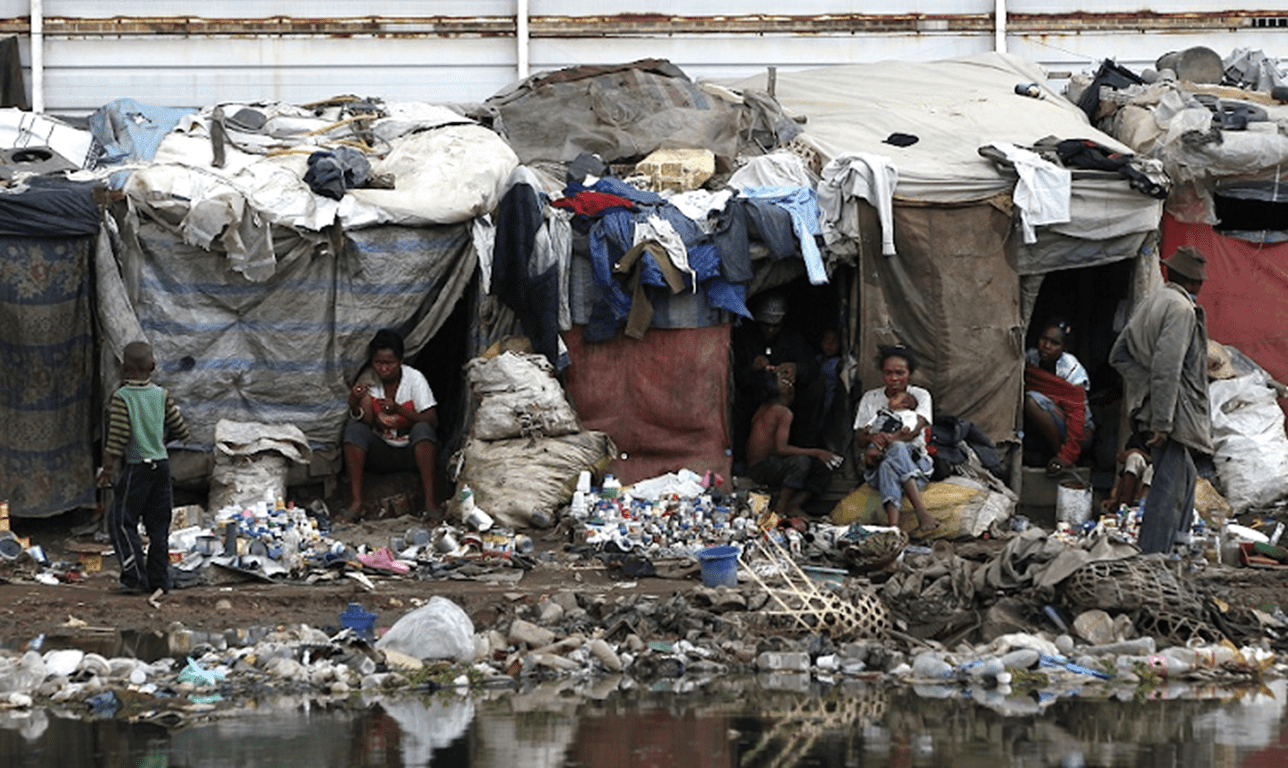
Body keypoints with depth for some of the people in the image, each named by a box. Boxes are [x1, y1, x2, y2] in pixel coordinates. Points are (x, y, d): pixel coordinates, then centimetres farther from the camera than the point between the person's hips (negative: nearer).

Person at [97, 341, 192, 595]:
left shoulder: (121, 398, -10)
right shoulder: (162, 396, 4)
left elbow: (117, 438, -13)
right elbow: (181, 430, 9)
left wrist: (108, 469, -6)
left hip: (137, 468, -5)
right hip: (162, 464, 6)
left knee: (121, 521, 2)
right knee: (158, 525, 11)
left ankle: (135, 577, -6)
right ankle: (159, 580, 12)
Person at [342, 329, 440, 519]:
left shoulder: (414, 378, -11)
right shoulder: (368, 380, -6)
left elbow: (432, 421, -18)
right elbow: (367, 422, -15)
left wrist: (399, 409, -32)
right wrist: (354, 405, -36)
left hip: (412, 452, -2)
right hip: (381, 452, 2)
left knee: (423, 429, -32)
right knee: (354, 429, -24)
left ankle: (430, 501, -37)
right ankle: (356, 501, -30)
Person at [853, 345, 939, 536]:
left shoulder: (920, 396, 10)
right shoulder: (870, 398, 16)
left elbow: (915, 429, -10)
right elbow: (859, 439, 6)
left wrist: (888, 439, -29)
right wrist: (872, 437, -20)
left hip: (914, 462, -1)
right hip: (877, 469, 1)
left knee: (897, 448, -38)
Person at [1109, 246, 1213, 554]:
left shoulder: (1150, 303, 13)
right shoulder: (1181, 310, -16)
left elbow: (1119, 355, 17)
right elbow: (1166, 368, -23)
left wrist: (1144, 385, 12)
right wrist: (1162, 423, -24)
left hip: (1150, 408, 10)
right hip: (1172, 413, -10)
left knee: (1185, 477, 20)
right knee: (1170, 486, -7)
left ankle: (1178, 543, 26)